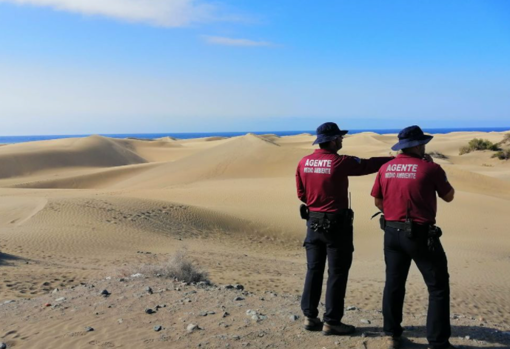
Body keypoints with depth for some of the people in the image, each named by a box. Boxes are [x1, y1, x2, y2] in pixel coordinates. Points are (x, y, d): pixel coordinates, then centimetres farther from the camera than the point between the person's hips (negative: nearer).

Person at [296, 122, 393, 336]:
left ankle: (310, 317, 20)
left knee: (314, 270, 14)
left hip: (313, 221, 6)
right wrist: (394, 159, 8)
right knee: (337, 273, 4)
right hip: (336, 223, -6)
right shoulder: (340, 162, -15)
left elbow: (301, 194, 7)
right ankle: (331, 322, 10)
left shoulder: (304, 163, 1)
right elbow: (368, 165, -6)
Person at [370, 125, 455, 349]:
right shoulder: (430, 168, -12)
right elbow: (448, 196, 2)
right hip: (421, 234, -5)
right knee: (438, 287, 8)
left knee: (394, 284, 16)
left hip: (392, 233, 5)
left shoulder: (385, 169, 3)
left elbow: (378, 201, 11)